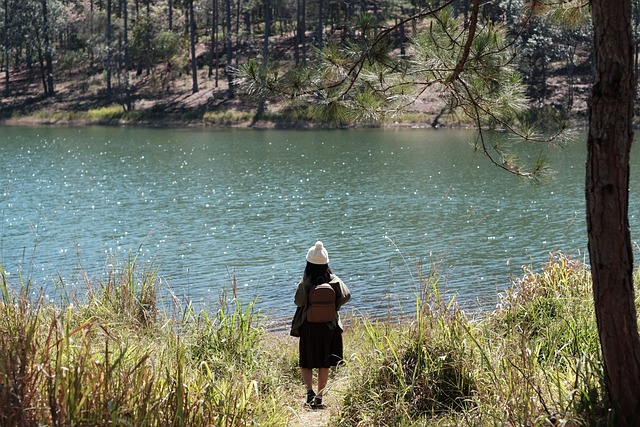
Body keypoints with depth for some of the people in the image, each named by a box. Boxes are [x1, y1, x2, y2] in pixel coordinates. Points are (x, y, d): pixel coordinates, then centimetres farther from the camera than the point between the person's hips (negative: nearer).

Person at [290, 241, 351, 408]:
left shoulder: (305, 281, -13)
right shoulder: (334, 280, -5)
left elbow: (298, 301, -22)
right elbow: (346, 295, -13)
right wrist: (332, 308, 0)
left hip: (308, 326, -2)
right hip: (329, 326, 2)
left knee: (306, 362, 11)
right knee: (324, 364, 13)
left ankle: (310, 391, -10)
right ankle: (319, 397, 15)